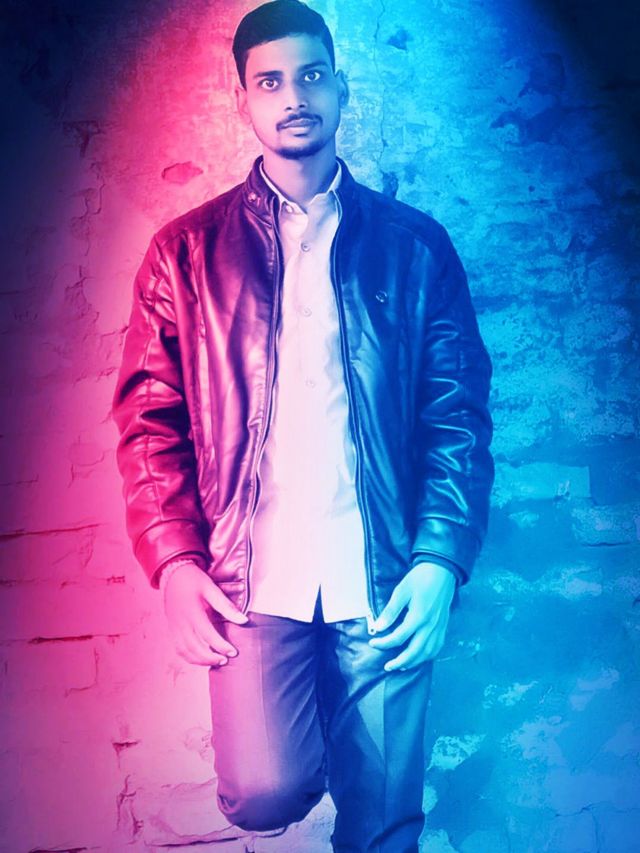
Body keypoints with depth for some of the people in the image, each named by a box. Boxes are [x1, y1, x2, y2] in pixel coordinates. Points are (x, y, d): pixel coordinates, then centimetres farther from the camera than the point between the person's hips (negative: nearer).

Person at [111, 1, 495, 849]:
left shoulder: (416, 244, 7)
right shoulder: (187, 250, 7)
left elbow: (460, 410, 4)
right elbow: (149, 416, 4)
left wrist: (442, 561, -7)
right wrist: (174, 563, -7)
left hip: (385, 584, 1)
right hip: (253, 580, 0)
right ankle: (292, 748, 19)